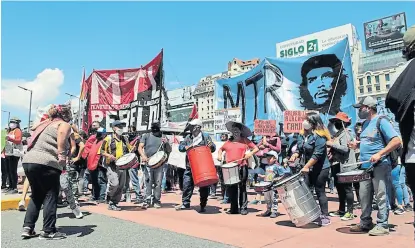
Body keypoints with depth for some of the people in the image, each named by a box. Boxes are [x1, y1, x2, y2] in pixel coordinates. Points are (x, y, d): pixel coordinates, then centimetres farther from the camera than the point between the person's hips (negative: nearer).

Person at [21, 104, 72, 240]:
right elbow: (61, 138, -16)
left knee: (36, 196, 20)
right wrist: (61, 156, -19)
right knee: (50, 196, 2)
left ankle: (28, 227, 18)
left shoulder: (45, 124, 27)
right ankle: (48, 231, 5)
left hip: (28, 161, 8)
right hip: (45, 163, -8)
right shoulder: (64, 124, 4)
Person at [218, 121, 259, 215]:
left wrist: (250, 153, -10)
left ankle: (243, 208, 7)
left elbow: (256, 148, 7)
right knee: (231, 188, 5)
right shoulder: (228, 142, 15)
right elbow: (221, 149, 28)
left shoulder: (245, 141, 8)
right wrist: (219, 154, 8)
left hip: (242, 167, -3)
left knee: (242, 187, 0)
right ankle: (233, 208, 13)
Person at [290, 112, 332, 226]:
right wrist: (295, 155, -10)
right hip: (309, 169, 8)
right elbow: (299, 149, 12)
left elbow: (317, 155, -23)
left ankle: (325, 216, 11)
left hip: (321, 168, -8)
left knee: (319, 191, -1)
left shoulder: (319, 136, -18)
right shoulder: (303, 135, 7)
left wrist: (306, 167, -25)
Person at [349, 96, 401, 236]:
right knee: (364, 197, 12)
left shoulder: (381, 121, -10)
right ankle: (365, 223, 22)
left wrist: (379, 154, -24)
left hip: (380, 166, -8)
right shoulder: (365, 123, 15)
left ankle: (382, 225, 9)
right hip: (365, 167, 9)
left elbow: (396, 141, -18)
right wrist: (357, 145, 6)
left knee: (381, 197, 0)